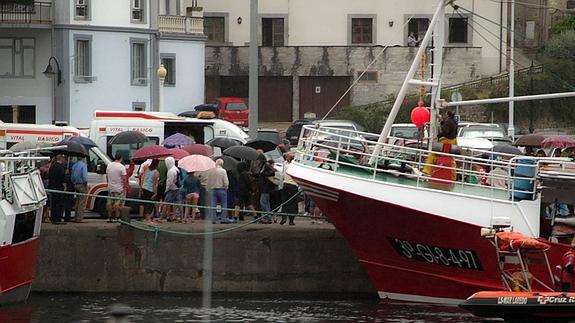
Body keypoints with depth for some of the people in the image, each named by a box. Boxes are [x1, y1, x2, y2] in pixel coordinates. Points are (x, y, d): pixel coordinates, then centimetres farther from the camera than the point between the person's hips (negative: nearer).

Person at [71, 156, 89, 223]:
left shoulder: (74, 165, 12)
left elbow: (72, 177, 16)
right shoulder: (83, 165, -12)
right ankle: (79, 218, -9)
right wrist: (86, 185, -12)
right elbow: (84, 176, -19)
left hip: (76, 185, 8)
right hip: (82, 185, -8)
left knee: (78, 202, 14)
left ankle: (76, 218, 14)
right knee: (82, 203, -6)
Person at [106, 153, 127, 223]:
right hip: (119, 188, -6)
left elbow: (107, 176, 12)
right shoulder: (121, 167, -14)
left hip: (110, 188, 6)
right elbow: (124, 178, -16)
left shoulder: (109, 166, 5)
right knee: (118, 204, -2)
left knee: (110, 203, 11)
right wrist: (124, 187, -9)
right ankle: (116, 218, -5)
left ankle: (109, 217, 14)